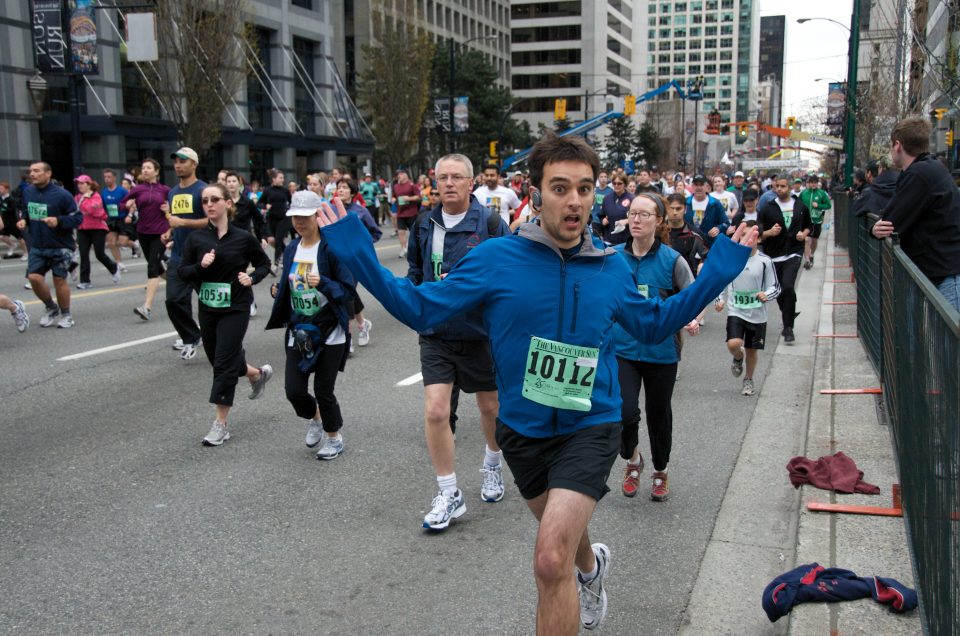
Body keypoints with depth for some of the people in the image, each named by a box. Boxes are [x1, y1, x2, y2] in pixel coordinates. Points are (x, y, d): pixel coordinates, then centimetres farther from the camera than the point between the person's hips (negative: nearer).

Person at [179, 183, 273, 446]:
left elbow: (264, 264, 7)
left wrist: (252, 278, -12)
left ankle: (220, 425, 3)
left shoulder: (243, 237, -7)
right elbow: (181, 272, -1)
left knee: (224, 364, -6)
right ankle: (258, 373, 46)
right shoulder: (195, 238, -2)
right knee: (219, 361, 16)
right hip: (207, 308, 4)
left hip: (235, 308, -4)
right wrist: (200, 266, -20)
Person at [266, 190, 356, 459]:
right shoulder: (291, 250, 7)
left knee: (323, 391, 1)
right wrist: (278, 291, -2)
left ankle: (334, 438, 26)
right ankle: (314, 418, 35)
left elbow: (348, 290, -14)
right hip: (298, 331, 5)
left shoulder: (332, 248, -12)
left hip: (329, 332, -5)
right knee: (293, 390, 2)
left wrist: (323, 283, -29)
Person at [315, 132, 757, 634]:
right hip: (522, 428, 2)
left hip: (590, 426, -1)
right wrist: (355, 253, -20)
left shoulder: (611, 268, -6)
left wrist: (720, 269, 6)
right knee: (562, 528, 28)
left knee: (551, 559, -20)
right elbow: (420, 308, -11)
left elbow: (654, 324, 11)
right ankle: (591, 565, 64)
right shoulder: (496, 258, -13)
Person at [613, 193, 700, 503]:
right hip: (623, 349, 1)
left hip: (661, 351, -1)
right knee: (625, 412, -15)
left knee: (658, 415, 14)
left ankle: (660, 472, 40)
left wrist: (693, 319, -22)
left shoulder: (672, 260, -8)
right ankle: (632, 459, 18)